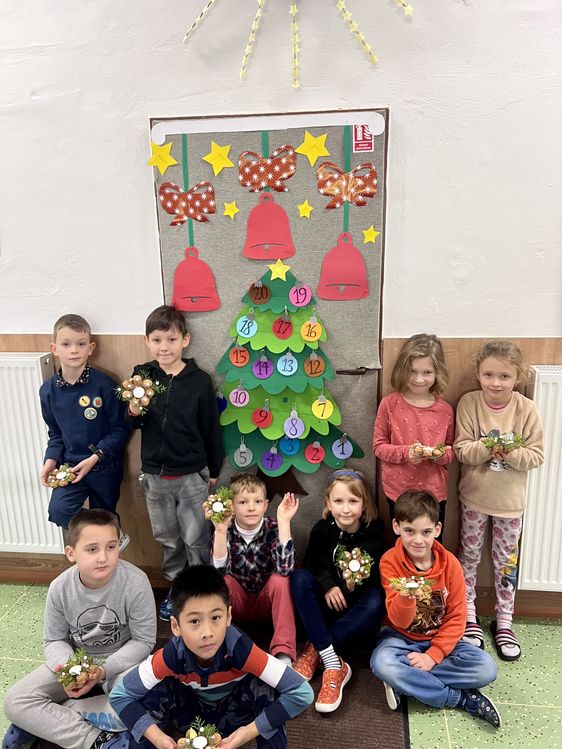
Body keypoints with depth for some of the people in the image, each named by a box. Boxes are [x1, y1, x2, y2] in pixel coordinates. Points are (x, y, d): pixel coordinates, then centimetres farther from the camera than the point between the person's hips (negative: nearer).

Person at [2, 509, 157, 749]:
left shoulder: (135, 583, -26)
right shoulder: (60, 588, -17)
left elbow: (143, 641, -15)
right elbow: (54, 641, -3)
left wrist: (104, 671, -26)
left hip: (122, 659, -2)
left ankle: (43, 721, -15)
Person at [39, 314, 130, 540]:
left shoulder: (103, 384, -16)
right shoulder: (48, 390, -2)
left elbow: (120, 429, -12)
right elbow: (55, 432, 10)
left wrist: (95, 458, -19)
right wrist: (51, 459, -5)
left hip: (104, 467, -3)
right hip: (70, 466, 3)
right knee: (59, 510, -19)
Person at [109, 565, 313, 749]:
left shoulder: (240, 648, -36)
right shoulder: (172, 655, -31)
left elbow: (302, 692, -35)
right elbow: (119, 695, -21)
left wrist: (251, 730, -37)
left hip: (235, 713, -1)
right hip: (192, 713, 2)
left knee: (266, 688, -33)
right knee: (153, 693, -28)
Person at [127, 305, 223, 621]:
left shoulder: (200, 380, -11)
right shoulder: (141, 376, -3)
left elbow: (211, 428, -3)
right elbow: (131, 425, 7)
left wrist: (213, 471, 3)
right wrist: (133, 412, -17)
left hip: (192, 474, -3)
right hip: (154, 474, 3)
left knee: (196, 540, 6)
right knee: (167, 539, 18)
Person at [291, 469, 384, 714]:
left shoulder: (373, 532, -12)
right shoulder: (322, 529, -7)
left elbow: (375, 578, -10)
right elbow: (311, 564, -1)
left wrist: (354, 585, -31)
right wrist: (328, 586, -20)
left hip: (356, 608, -1)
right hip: (326, 603, 2)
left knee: (376, 601, -34)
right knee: (299, 577, -26)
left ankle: (315, 650, -27)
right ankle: (332, 663, -34)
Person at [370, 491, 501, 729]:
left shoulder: (450, 563, -10)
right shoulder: (390, 561, -16)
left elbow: (456, 618, -7)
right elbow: (399, 622, -18)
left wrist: (432, 656, -18)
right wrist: (405, 597, -41)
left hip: (439, 640, 2)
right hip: (400, 637, -2)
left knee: (486, 669, -21)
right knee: (383, 664, -34)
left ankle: (406, 683, -16)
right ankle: (463, 699, -18)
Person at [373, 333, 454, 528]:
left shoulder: (444, 409, -3)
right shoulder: (389, 404, -9)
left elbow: (451, 450, 6)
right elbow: (378, 446, -5)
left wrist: (441, 454, -17)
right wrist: (405, 453, -21)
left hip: (434, 492, 1)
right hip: (398, 491, -1)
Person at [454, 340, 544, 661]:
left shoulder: (527, 409, -12)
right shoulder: (468, 403, -13)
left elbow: (537, 455, -11)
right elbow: (462, 449, -14)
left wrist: (511, 453, -28)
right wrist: (487, 447, -31)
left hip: (510, 500, 0)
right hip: (475, 496, 0)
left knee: (507, 560, 13)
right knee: (470, 556, 14)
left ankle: (504, 621, 31)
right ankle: (469, 616, 32)